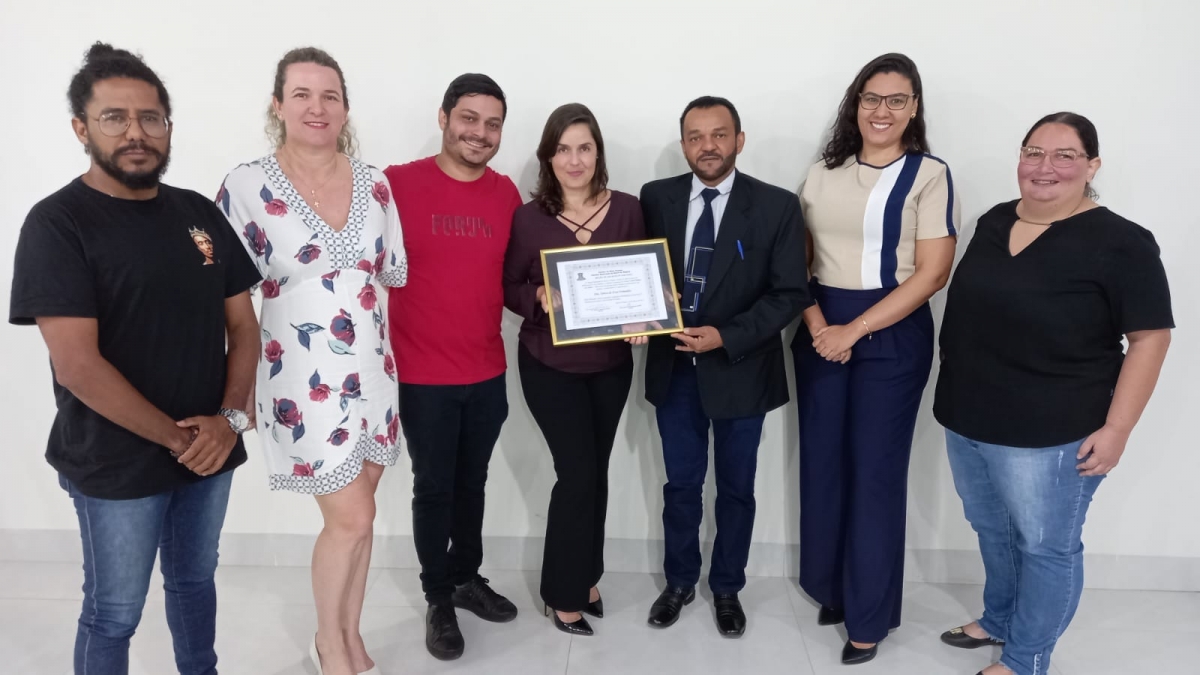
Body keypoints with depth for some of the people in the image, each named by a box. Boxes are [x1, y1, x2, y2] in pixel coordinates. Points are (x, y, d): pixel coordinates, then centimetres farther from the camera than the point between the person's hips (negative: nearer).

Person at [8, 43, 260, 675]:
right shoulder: (57, 223, -13)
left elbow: (242, 325, 5)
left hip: (210, 451, 5)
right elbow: (78, 366, -19)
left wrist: (231, 418, -9)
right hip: (116, 468, -4)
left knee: (195, 580, 22)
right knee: (113, 614, 13)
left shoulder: (199, 212, 3)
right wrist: (177, 438, -14)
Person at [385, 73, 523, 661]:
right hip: (423, 376, -4)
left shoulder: (507, 194, 3)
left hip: (488, 374, 4)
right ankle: (438, 600, 29)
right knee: (433, 489, 10)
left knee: (472, 483, 19)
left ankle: (467, 578, 39)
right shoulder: (396, 183, -10)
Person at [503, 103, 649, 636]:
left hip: (611, 363, 3)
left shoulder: (627, 210, -4)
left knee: (595, 472, 15)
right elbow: (509, 287, -2)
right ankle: (564, 594, 18)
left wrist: (642, 321, -18)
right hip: (550, 366, -3)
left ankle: (585, 579, 35)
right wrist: (539, 298, -23)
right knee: (578, 473, -2)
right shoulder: (528, 218, -9)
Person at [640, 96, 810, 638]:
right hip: (673, 368, 2)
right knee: (680, 484, 15)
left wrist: (726, 336, -21)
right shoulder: (656, 198, 0)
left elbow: (790, 293, -10)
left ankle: (727, 589, 36)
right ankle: (679, 581, 37)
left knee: (736, 488, 14)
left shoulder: (776, 206, -8)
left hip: (740, 369, -1)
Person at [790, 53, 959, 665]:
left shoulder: (929, 175, -4)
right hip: (820, 331, 4)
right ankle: (830, 584, 30)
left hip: (892, 335, -3)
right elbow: (795, 260, 6)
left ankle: (869, 613, 19)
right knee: (822, 463, 9)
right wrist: (817, 324, -9)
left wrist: (854, 329, -15)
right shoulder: (822, 172, 8)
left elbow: (931, 273, -10)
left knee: (875, 471, 3)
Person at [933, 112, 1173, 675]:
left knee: (1045, 547, 10)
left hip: (1050, 433, -6)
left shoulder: (1121, 243, -12)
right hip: (967, 420, 6)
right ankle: (999, 620, 44)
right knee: (992, 532, 22)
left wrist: (1116, 427, -15)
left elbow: (1150, 338, -11)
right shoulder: (993, 222, 6)